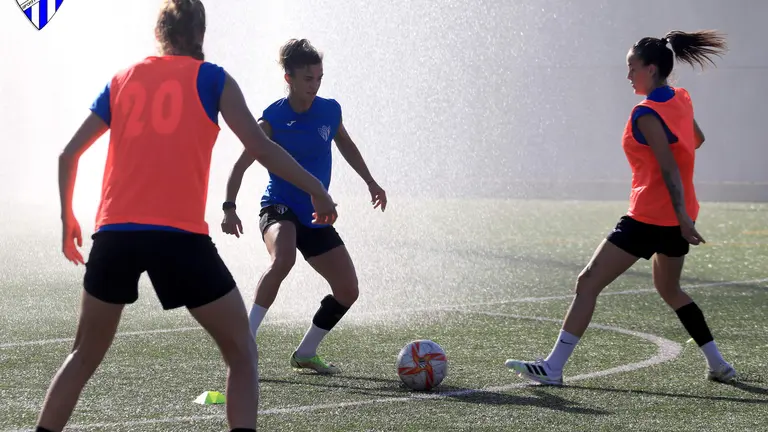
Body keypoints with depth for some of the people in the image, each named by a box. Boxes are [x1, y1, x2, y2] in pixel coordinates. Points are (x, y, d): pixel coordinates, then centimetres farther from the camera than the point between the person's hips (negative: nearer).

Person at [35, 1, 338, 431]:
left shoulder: (122, 80, 18)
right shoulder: (212, 79, 8)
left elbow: (69, 155, 16)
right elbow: (261, 148, 0)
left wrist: (68, 218, 27)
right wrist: (318, 191, 10)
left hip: (114, 233, 4)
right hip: (180, 234, -3)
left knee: (85, 355, 19)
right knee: (242, 352, 10)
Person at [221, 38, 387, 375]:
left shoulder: (330, 110, 0)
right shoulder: (273, 119, -14)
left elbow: (345, 144, 21)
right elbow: (242, 165, -13)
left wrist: (370, 182, 24)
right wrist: (229, 207, -25)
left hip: (316, 216, 6)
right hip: (279, 208, -6)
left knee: (348, 291, 3)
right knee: (283, 259, -38)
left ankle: (305, 353, 20)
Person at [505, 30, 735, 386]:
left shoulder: (646, 114, -16)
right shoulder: (681, 100, 9)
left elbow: (669, 169, -22)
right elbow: (697, 141, 27)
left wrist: (683, 219, -24)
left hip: (649, 218, -9)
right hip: (679, 216, 9)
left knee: (588, 282, -7)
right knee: (669, 289, 27)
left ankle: (553, 367, -11)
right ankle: (718, 365, 25)